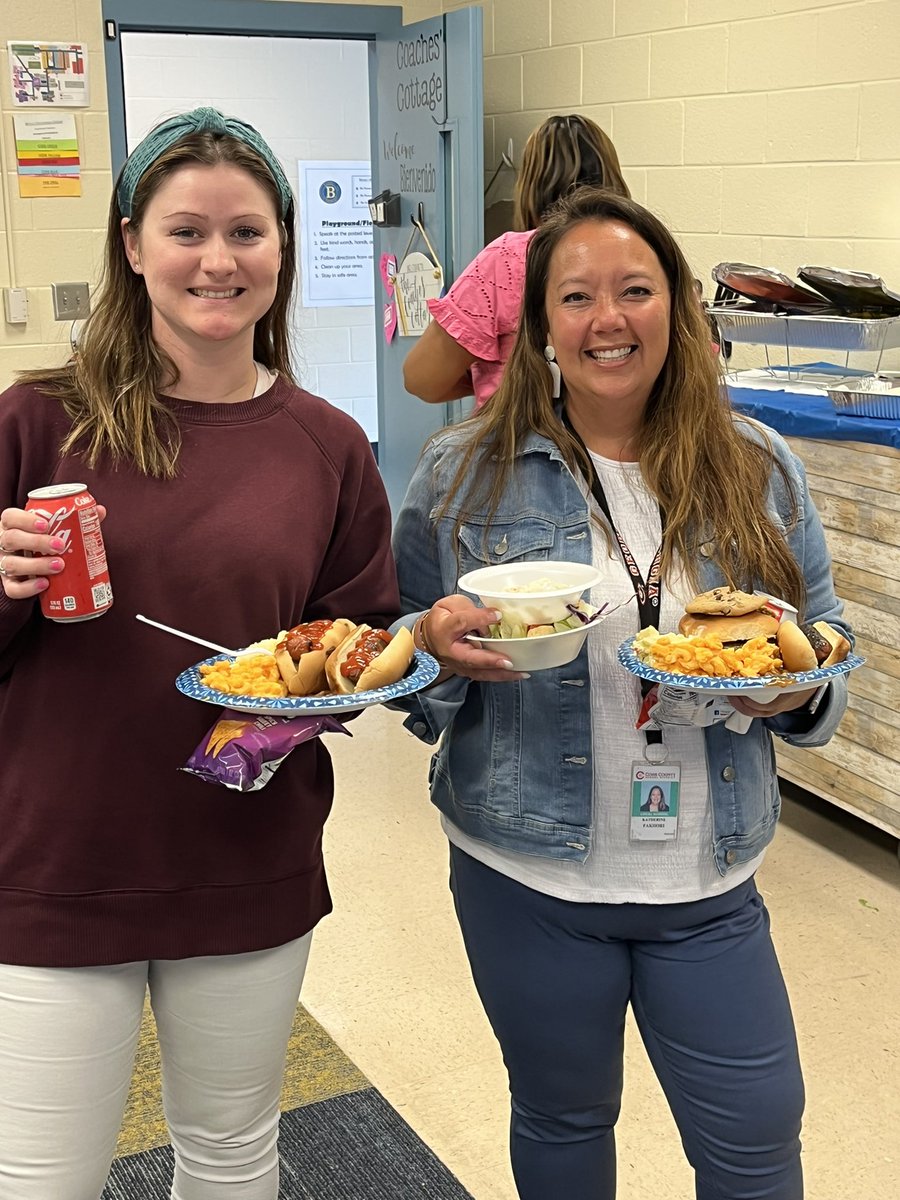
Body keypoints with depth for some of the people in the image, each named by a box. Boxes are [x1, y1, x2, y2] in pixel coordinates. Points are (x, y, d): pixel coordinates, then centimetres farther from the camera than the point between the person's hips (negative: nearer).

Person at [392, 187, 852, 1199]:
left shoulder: (759, 471, 0)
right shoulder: (465, 474, -5)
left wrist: (797, 689, -15)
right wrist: (437, 648, -22)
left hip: (709, 887, 2)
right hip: (528, 879, -1)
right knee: (563, 1118, 18)